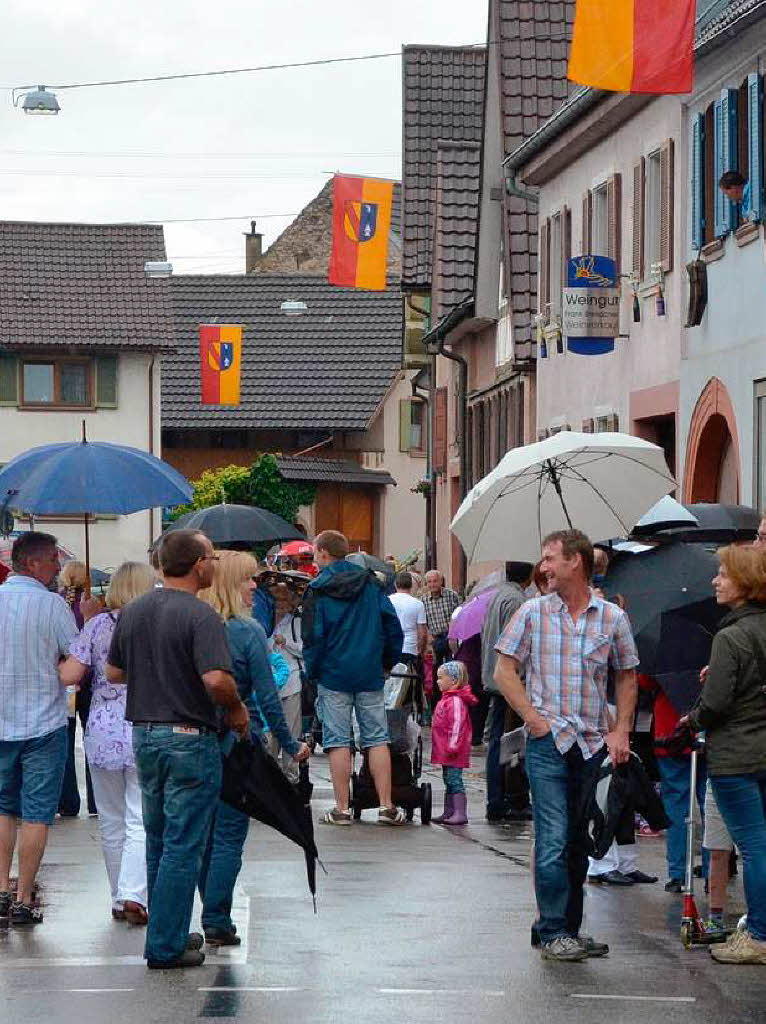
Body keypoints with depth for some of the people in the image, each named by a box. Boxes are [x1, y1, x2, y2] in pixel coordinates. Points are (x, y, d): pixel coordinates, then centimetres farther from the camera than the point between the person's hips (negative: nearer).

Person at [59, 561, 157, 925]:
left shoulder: (97, 625, 0)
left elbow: (69, 676, -5)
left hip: (103, 733, 2)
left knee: (112, 822, 14)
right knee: (141, 821, -2)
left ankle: (120, 899, 21)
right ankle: (133, 894, -17)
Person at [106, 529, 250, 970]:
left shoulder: (132, 612, 6)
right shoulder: (201, 616, -17)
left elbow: (113, 672, 14)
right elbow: (217, 680, -28)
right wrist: (237, 708, -10)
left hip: (144, 733, 7)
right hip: (189, 738, -7)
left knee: (159, 841, 18)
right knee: (183, 846, -1)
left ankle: (166, 932, 25)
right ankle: (166, 945, 1)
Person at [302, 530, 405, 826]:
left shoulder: (318, 590, -6)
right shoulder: (369, 582, 5)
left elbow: (313, 636, -8)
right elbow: (392, 624, 5)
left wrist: (312, 671, 4)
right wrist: (389, 662, 14)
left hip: (334, 674, -3)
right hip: (370, 674, 3)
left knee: (338, 741, 1)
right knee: (377, 739, 6)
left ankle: (342, 809, 1)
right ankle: (386, 806, 3)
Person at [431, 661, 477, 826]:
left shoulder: (455, 700, -16)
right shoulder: (447, 699, 17)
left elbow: (457, 724, -22)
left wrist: (452, 745, -23)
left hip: (454, 751, -11)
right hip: (445, 750, 11)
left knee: (454, 779, -10)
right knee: (449, 781, 14)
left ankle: (460, 813, -11)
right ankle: (448, 812, 21)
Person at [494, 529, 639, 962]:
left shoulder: (613, 618, 5)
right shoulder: (533, 613, 2)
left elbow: (626, 678, 14)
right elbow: (505, 672, 5)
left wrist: (621, 731, 2)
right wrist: (534, 718, -6)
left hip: (594, 745, 2)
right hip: (548, 743, -2)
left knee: (579, 843, 9)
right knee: (554, 841, -9)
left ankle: (567, 929, 18)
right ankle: (554, 932, -4)